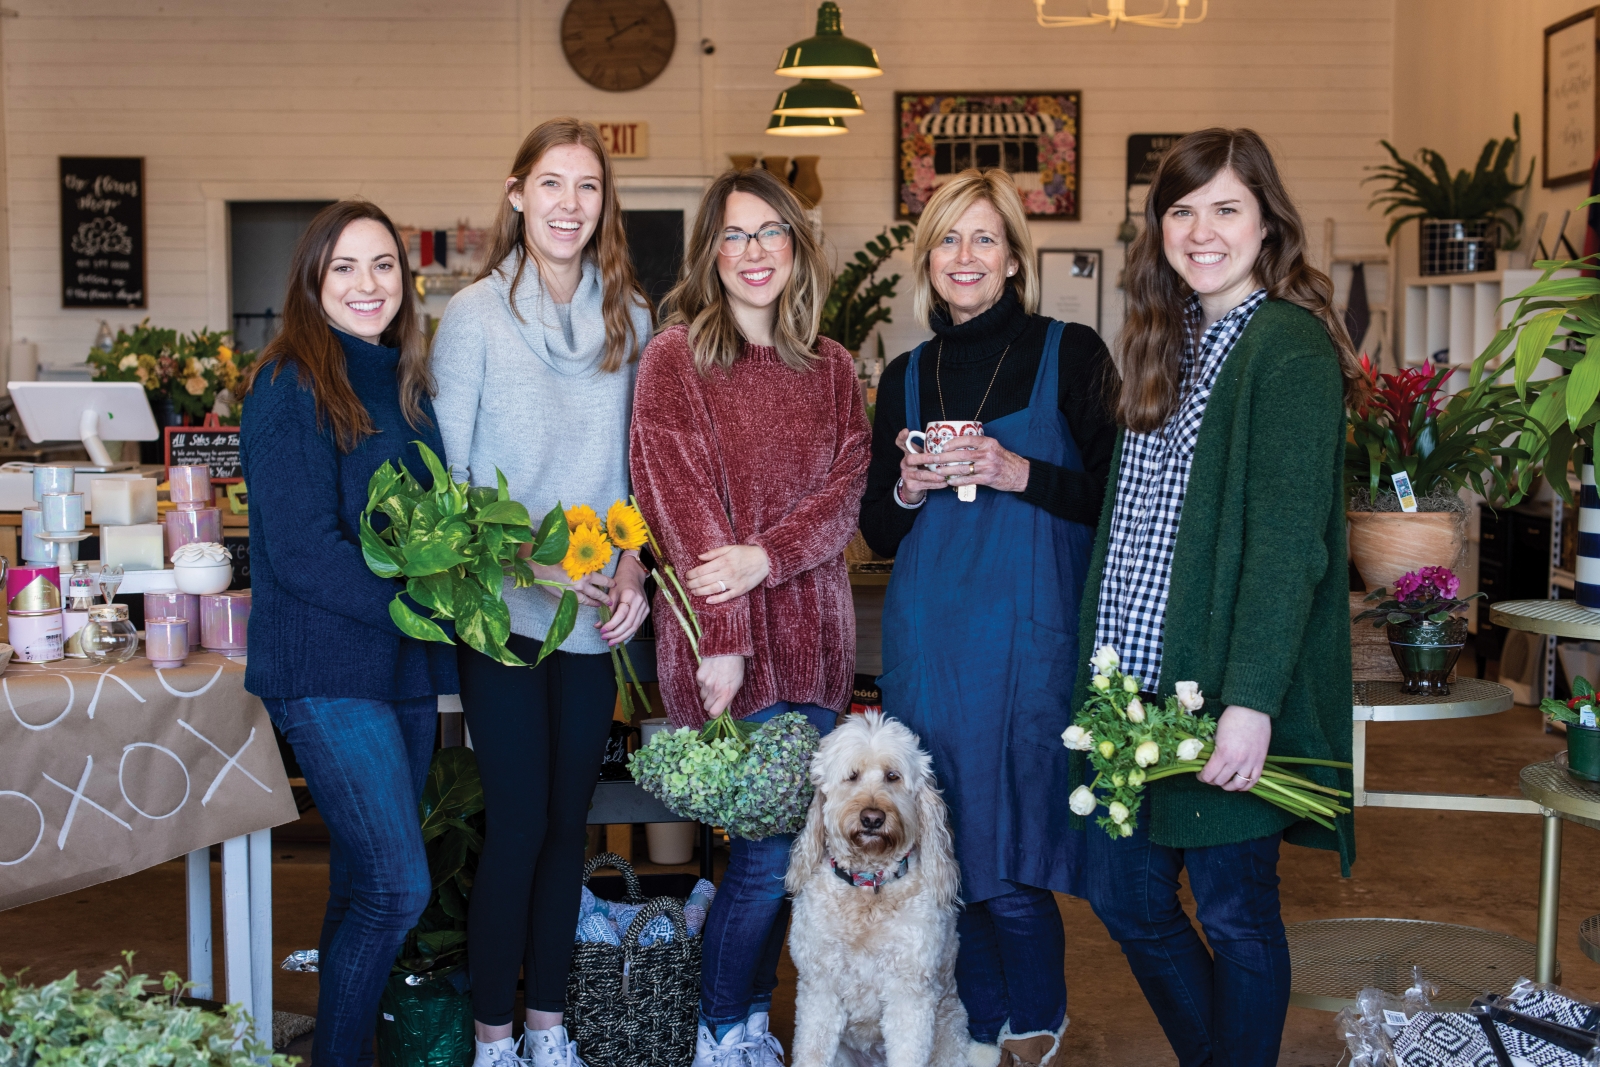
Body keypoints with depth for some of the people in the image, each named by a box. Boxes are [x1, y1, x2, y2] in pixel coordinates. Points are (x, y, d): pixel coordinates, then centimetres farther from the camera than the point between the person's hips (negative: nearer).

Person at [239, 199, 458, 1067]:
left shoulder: (404, 385, 13)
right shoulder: (290, 386, -10)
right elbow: (302, 549, -17)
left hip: (403, 666, 7)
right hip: (327, 668, -7)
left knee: (364, 887, 14)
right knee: (396, 889, -10)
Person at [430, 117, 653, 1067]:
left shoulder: (629, 315, 6)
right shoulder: (476, 313, -5)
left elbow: (638, 461, 11)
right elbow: (447, 474, -5)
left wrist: (632, 564, -3)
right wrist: (532, 564, -14)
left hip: (597, 613, 4)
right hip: (503, 607, -4)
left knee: (569, 821, 10)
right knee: (519, 824, -1)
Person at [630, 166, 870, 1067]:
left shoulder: (830, 367, 13)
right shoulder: (677, 356, -2)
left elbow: (846, 488, 4)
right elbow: (682, 504, -9)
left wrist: (766, 556, -14)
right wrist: (722, 639, -14)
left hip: (814, 634, 5)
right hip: (727, 641, -5)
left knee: (791, 842, 8)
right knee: (771, 848, -5)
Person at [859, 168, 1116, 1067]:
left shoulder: (1069, 354, 0)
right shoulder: (907, 376, 13)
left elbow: (1116, 497, -4)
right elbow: (878, 531, 16)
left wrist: (1021, 474, -16)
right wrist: (908, 488, -4)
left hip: (1032, 635, -4)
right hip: (928, 640, 4)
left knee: (1011, 865, -4)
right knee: (946, 853, 8)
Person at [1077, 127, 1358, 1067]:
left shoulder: (1289, 345, -11)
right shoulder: (1168, 340, 14)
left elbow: (1288, 541, -18)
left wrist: (1250, 702, -24)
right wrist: (1104, 664, 10)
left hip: (1226, 692, -8)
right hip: (1135, 676, 8)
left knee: (1235, 914, 6)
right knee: (1126, 896, 14)